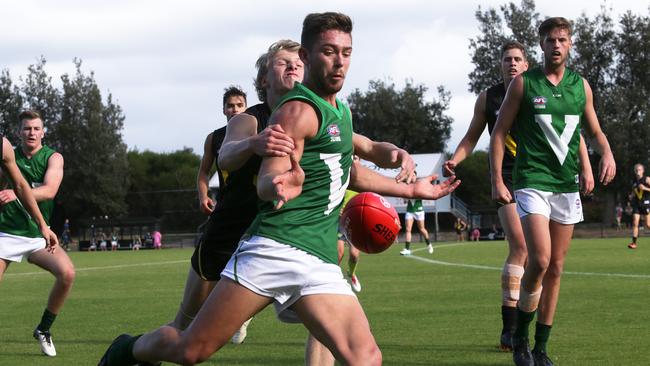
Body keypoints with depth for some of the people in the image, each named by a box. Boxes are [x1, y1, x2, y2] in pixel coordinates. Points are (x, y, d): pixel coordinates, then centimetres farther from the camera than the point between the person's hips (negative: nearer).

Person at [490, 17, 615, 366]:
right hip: (532, 181, -4)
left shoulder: (581, 85, 10)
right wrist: (497, 180, -8)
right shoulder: (523, 83, -1)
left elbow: (594, 131, 20)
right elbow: (499, 132, 0)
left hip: (567, 185, 4)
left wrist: (606, 153, -2)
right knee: (540, 260, -19)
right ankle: (520, 337, 0)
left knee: (555, 268, 6)